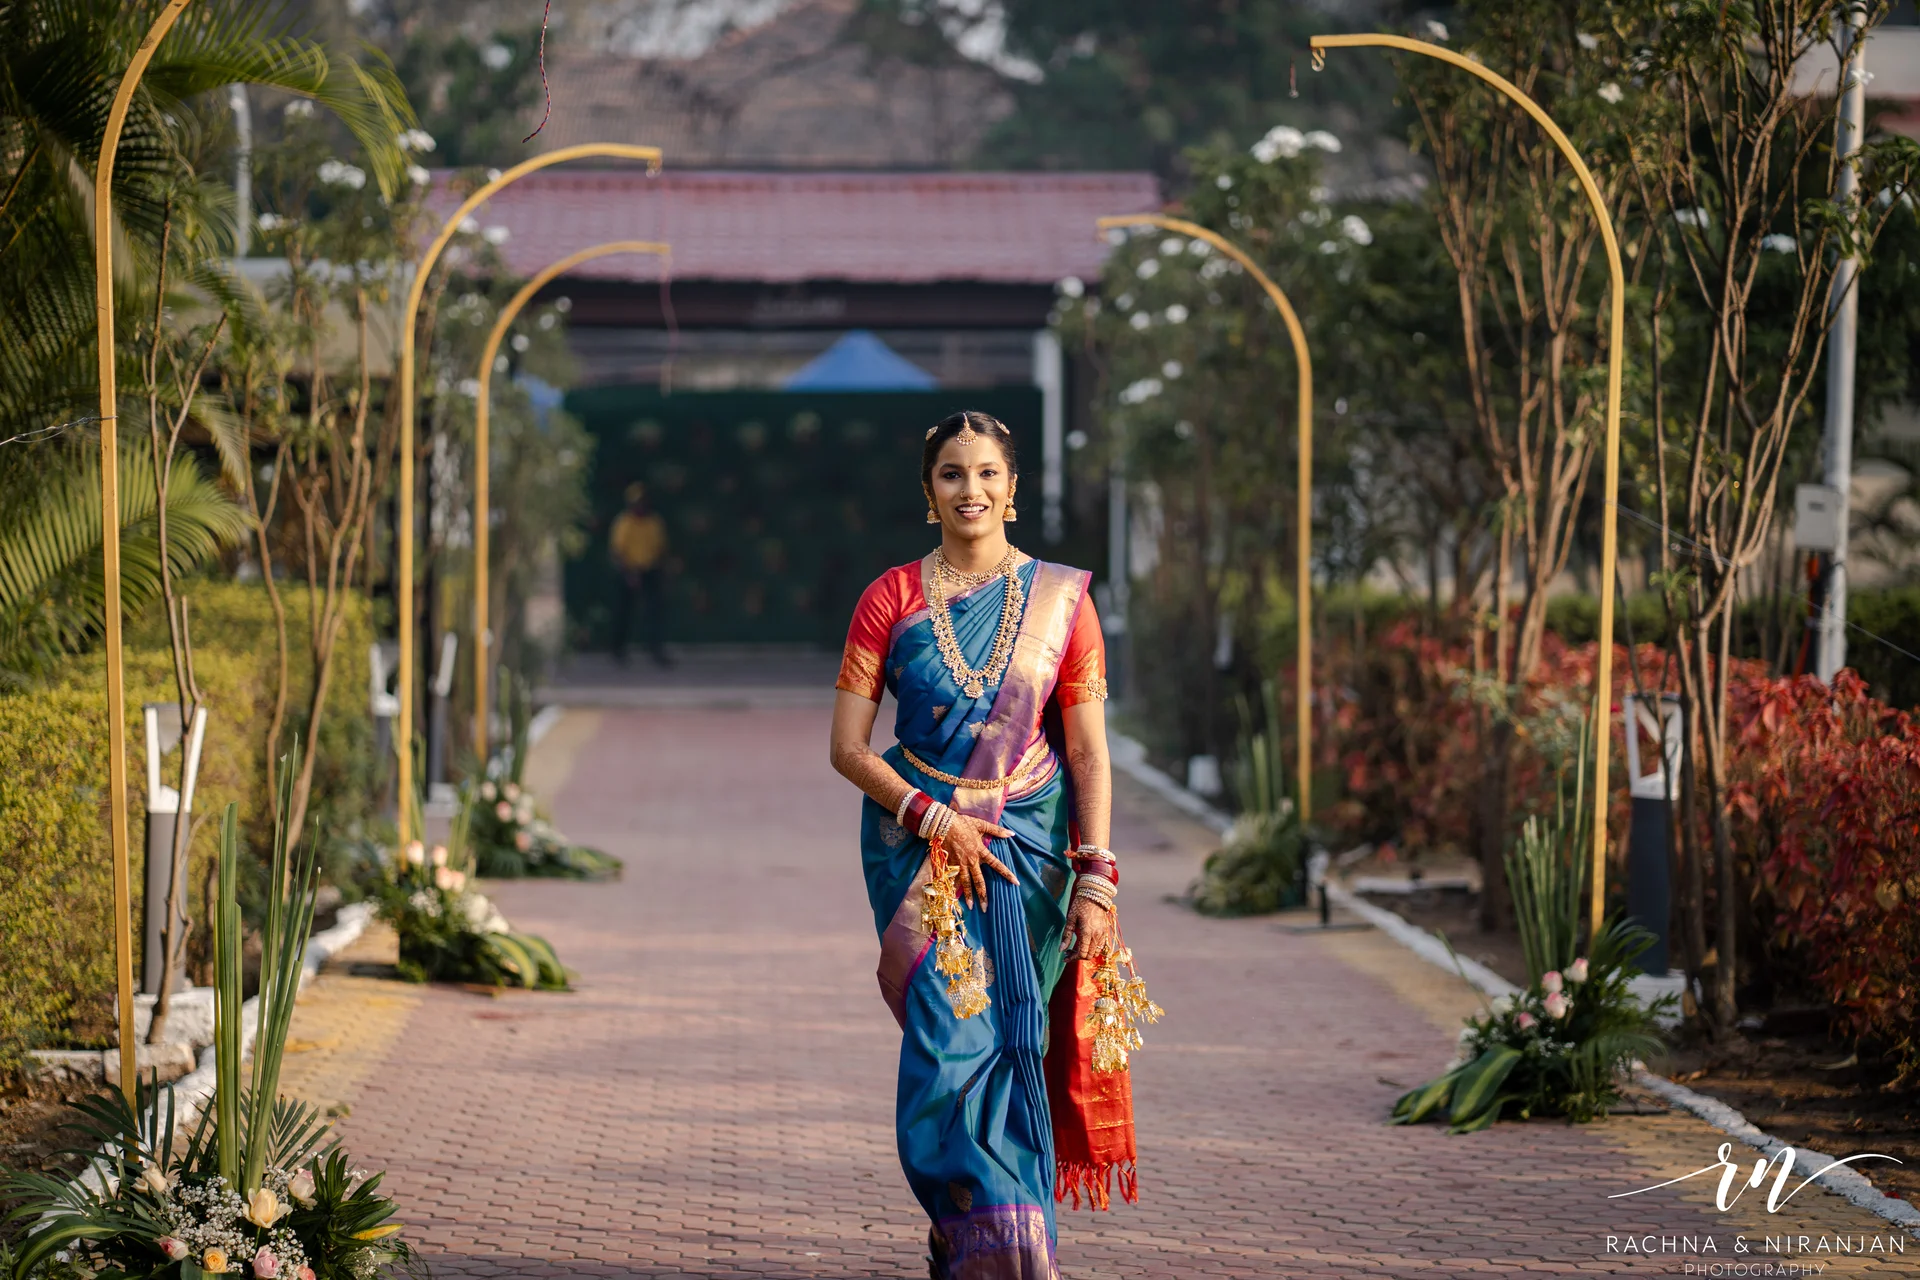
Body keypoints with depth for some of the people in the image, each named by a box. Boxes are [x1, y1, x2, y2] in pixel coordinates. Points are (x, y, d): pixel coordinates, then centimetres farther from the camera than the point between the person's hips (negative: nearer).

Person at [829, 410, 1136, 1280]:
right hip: (918, 841, -1)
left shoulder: (1059, 599, 3)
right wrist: (936, 818, -12)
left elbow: (1089, 754, 1)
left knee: (1013, 1039, -1)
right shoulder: (890, 601, 3)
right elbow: (848, 747, 0)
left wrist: (1096, 880, -7)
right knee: (949, 1037, -11)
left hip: (1030, 846, 1)